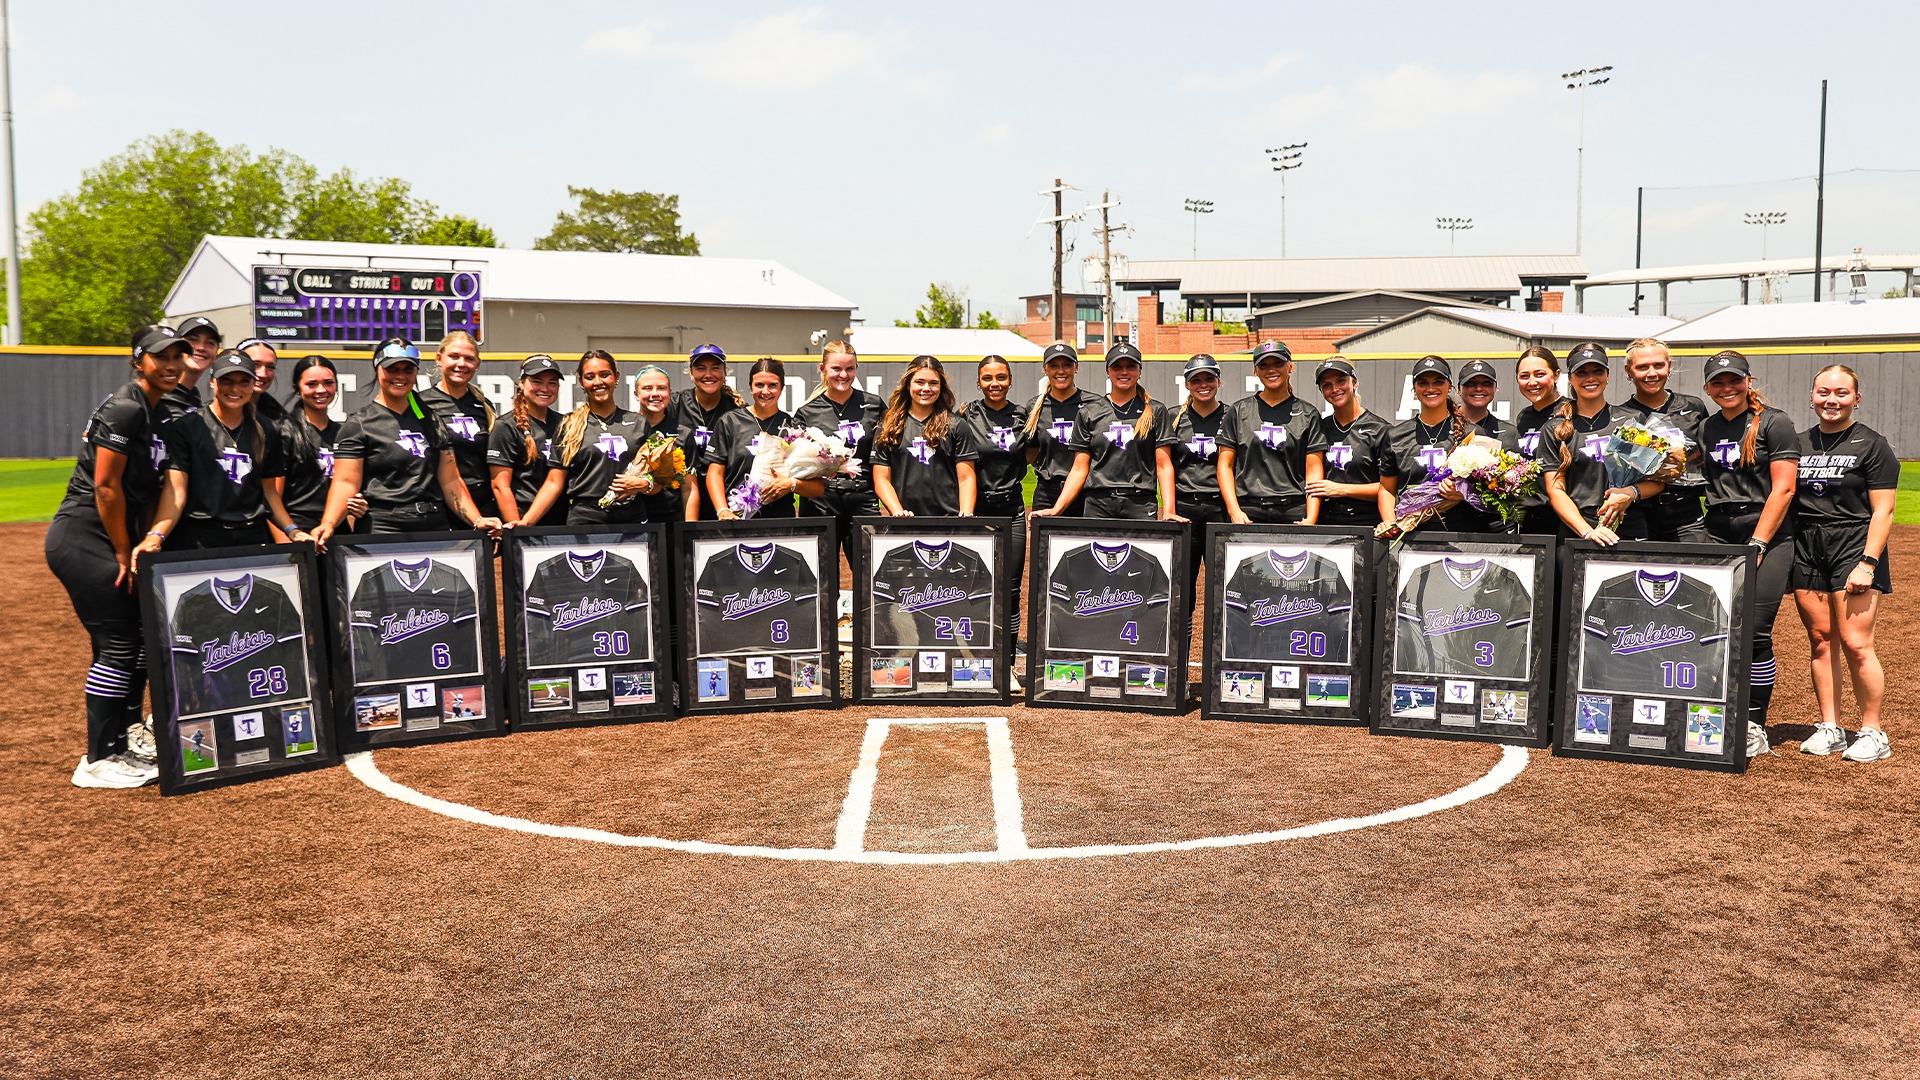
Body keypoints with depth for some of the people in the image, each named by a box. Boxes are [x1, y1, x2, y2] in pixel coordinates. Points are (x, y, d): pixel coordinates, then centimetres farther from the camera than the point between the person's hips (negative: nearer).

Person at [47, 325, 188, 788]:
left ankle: (127, 733, 29)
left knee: (140, 632, 14)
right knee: (117, 644, -8)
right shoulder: (124, 409, -16)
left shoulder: (156, 414, 13)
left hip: (114, 540, 10)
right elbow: (105, 487, -19)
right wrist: (125, 555, -13)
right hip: (82, 539, -10)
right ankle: (99, 761, 1)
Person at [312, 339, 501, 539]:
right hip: (382, 531, -4)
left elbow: (450, 481, 14)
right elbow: (345, 484, -7)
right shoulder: (359, 423, 2)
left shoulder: (432, 422, 16)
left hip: (435, 529, 4)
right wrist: (328, 524, -24)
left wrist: (477, 520, 2)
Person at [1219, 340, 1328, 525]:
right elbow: (1226, 465, 8)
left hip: (1295, 512, 0)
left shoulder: (1307, 414, 10)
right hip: (1248, 512, 0)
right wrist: (1234, 511, -5)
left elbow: (1314, 470, 5)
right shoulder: (1238, 411, 12)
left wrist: (1311, 519, -7)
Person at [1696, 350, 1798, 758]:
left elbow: (1783, 489, -8)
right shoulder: (1705, 429, 14)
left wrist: (1755, 545, -13)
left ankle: (1755, 728, 1)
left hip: (1769, 538, -5)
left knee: (1754, 633, -9)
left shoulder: (1774, 423, -2)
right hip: (1717, 538, 5)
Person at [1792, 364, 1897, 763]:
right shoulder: (1799, 443, 13)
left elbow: (1883, 510, -6)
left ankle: (1873, 733, 2)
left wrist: (1868, 562, -15)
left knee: (1856, 644, -9)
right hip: (1806, 550, 5)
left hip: (1854, 547, -5)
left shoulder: (1872, 444, -1)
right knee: (1820, 640, 6)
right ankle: (1829, 729, 14)